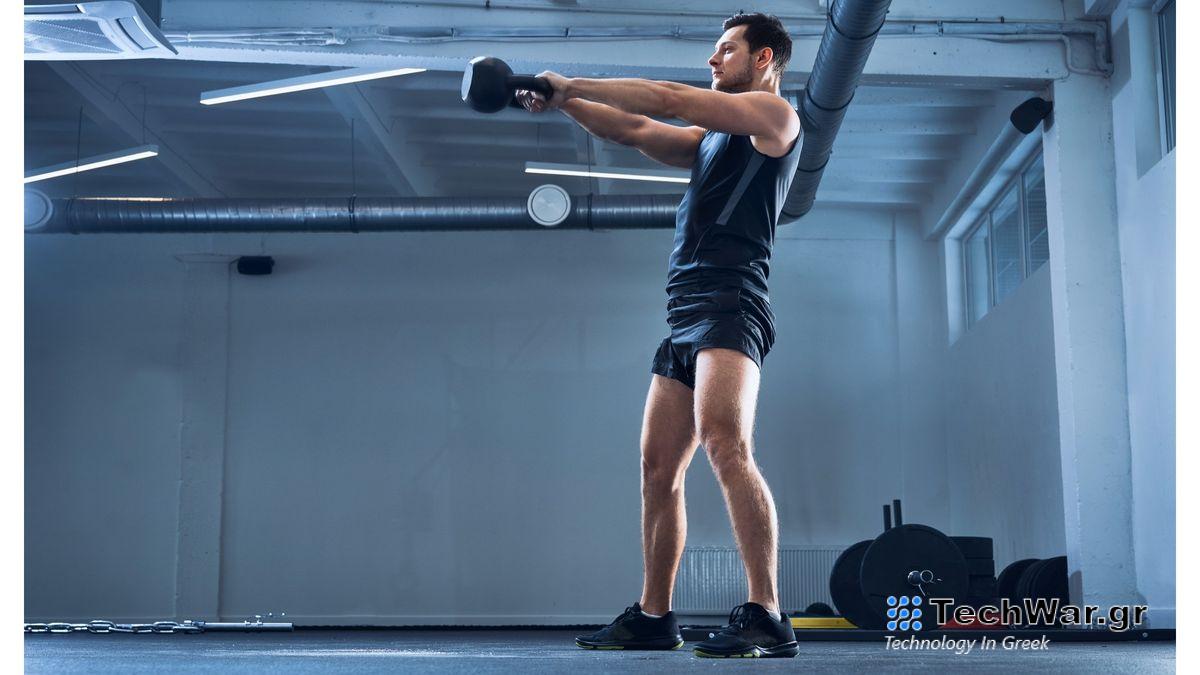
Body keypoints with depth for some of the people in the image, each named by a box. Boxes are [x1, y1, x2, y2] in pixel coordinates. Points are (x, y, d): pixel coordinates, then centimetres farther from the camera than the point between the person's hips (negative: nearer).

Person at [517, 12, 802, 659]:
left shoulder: (773, 113, 4)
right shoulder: (712, 137, 29)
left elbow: (667, 99, -2)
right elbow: (635, 130, 27)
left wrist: (570, 83, 4)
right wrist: (561, 101, 15)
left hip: (729, 303, -9)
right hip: (686, 315, 9)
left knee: (724, 443, -27)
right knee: (659, 470, 9)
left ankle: (766, 618, -30)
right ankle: (652, 616, 17)